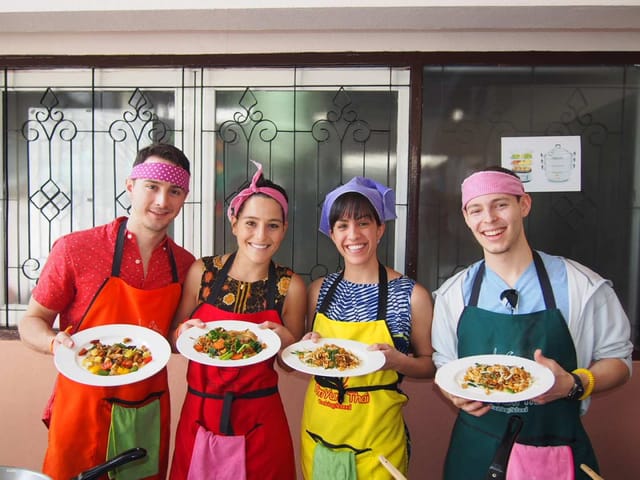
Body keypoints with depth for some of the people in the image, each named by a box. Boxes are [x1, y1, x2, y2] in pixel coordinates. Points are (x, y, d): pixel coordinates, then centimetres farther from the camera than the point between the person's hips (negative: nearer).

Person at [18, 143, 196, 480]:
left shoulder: (185, 264, -2)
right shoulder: (74, 249, -13)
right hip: (83, 412, -3)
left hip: (150, 415, 4)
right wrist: (55, 343, -21)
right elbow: (31, 322, -2)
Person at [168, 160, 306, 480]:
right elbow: (173, 341, 5)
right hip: (200, 416, 1)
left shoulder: (291, 286, -9)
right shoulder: (202, 271, -8)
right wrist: (185, 332, -17)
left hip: (260, 421, -1)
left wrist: (284, 339, -18)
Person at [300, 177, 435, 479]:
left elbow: (431, 366, -3)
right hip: (318, 432, 4)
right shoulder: (319, 290, -2)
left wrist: (398, 361, -22)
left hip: (376, 439, -3)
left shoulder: (411, 295, -13)